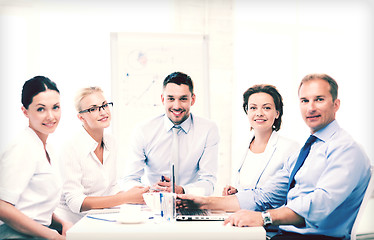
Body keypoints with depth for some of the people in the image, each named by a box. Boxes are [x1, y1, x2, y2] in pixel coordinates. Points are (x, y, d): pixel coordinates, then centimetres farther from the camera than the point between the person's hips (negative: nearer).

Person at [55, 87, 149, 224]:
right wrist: (125, 198, -23)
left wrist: (134, 196, -8)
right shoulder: (72, 148, -15)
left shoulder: (110, 142, 6)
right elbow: (75, 203, -20)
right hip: (72, 223, -6)